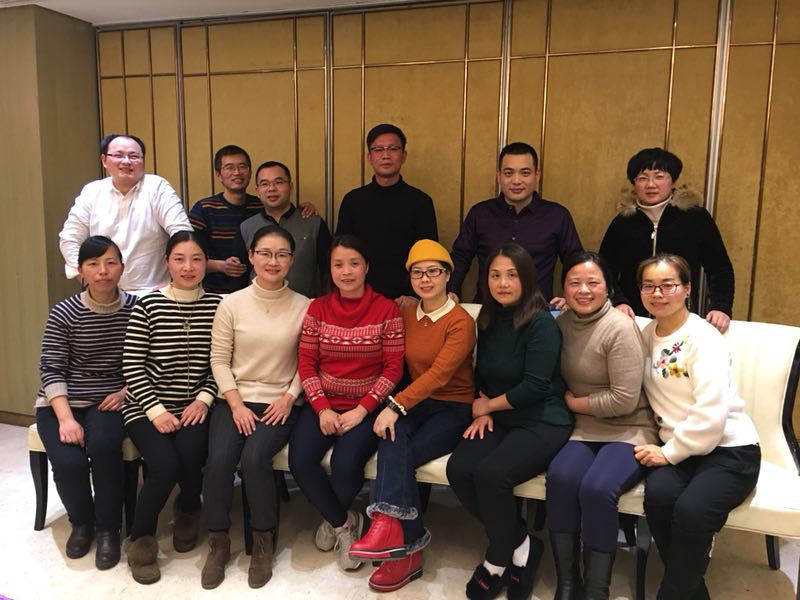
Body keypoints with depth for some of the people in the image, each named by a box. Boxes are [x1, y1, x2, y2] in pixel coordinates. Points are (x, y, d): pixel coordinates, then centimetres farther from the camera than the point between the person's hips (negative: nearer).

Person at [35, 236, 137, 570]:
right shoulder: (64, 313, -6)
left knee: (104, 446, -31)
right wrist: (66, 418, -19)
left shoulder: (135, 309, -5)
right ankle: (81, 522, 12)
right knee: (69, 462, -23)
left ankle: (108, 528, -7)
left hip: (108, 401, 0)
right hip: (61, 404, 1)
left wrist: (126, 392, -13)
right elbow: (51, 369, -8)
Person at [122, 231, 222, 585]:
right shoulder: (148, 305, -5)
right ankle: (141, 539, 6)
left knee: (190, 453, -27)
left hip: (194, 406, 1)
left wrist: (203, 400, -11)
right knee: (165, 465, -24)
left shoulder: (217, 306, 0)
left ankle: (188, 511, 10)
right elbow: (132, 367, -6)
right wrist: (156, 411, -13)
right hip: (148, 407, -1)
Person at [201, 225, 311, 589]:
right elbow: (219, 360, 1)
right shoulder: (231, 304, 2)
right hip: (235, 399, 2)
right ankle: (218, 544, 2)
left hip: (280, 403, -1)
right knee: (219, 460, -22)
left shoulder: (304, 307, -1)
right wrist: (236, 404, -9)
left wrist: (289, 398, -11)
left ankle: (263, 544, -2)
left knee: (254, 458, -26)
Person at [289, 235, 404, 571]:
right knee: (300, 461, -21)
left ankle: (334, 520, 12)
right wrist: (321, 408, -11)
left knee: (345, 465, -26)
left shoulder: (386, 309, -5)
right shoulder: (318, 308, 4)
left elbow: (393, 368, -6)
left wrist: (362, 410, -14)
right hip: (323, 403, 3)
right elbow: (306, 363, 2)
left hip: (367, 407, -3)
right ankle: (345, 522, 6)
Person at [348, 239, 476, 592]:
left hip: (454, 408, -4)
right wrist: (394, 407, -6)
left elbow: (439, 373, -23)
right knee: (393, 438, -28)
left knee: (399, 453, -28)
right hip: (416, 402, 4)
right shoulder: (405, 315, 9)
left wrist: (396, 406, -30)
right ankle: (407, 548, -28)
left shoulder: (461, 322, -10)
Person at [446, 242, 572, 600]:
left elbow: (536, 386, -19)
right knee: (458, 469, -19)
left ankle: (498, 560, 1)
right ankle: (520, 544, 1)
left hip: (542, 422, -6)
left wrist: (489, 405, -7)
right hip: (498, 419, 7)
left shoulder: (541, 323, -14)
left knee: (491, 474, -29)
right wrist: (482, 412, -1)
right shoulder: (488, 320, 8)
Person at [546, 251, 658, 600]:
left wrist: (574, 403, -7)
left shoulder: (620, 328, -14)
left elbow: (625, 400, -17)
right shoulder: (562, 322, 5)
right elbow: (559, 379, 14)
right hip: (586, 428, 5)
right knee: (560, 476, -25)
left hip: (629, 430, -4)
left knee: (596, 488, -29)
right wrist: (568, 403, -6)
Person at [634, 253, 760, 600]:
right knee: (658, 495, -27)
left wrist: (669, 453, -14)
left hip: (729, 448, -4)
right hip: (677, 448, 5)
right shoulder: (646, 335, 9)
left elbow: (711, 414, -18)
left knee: (690, 511, -31)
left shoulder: (703, 337, -11)